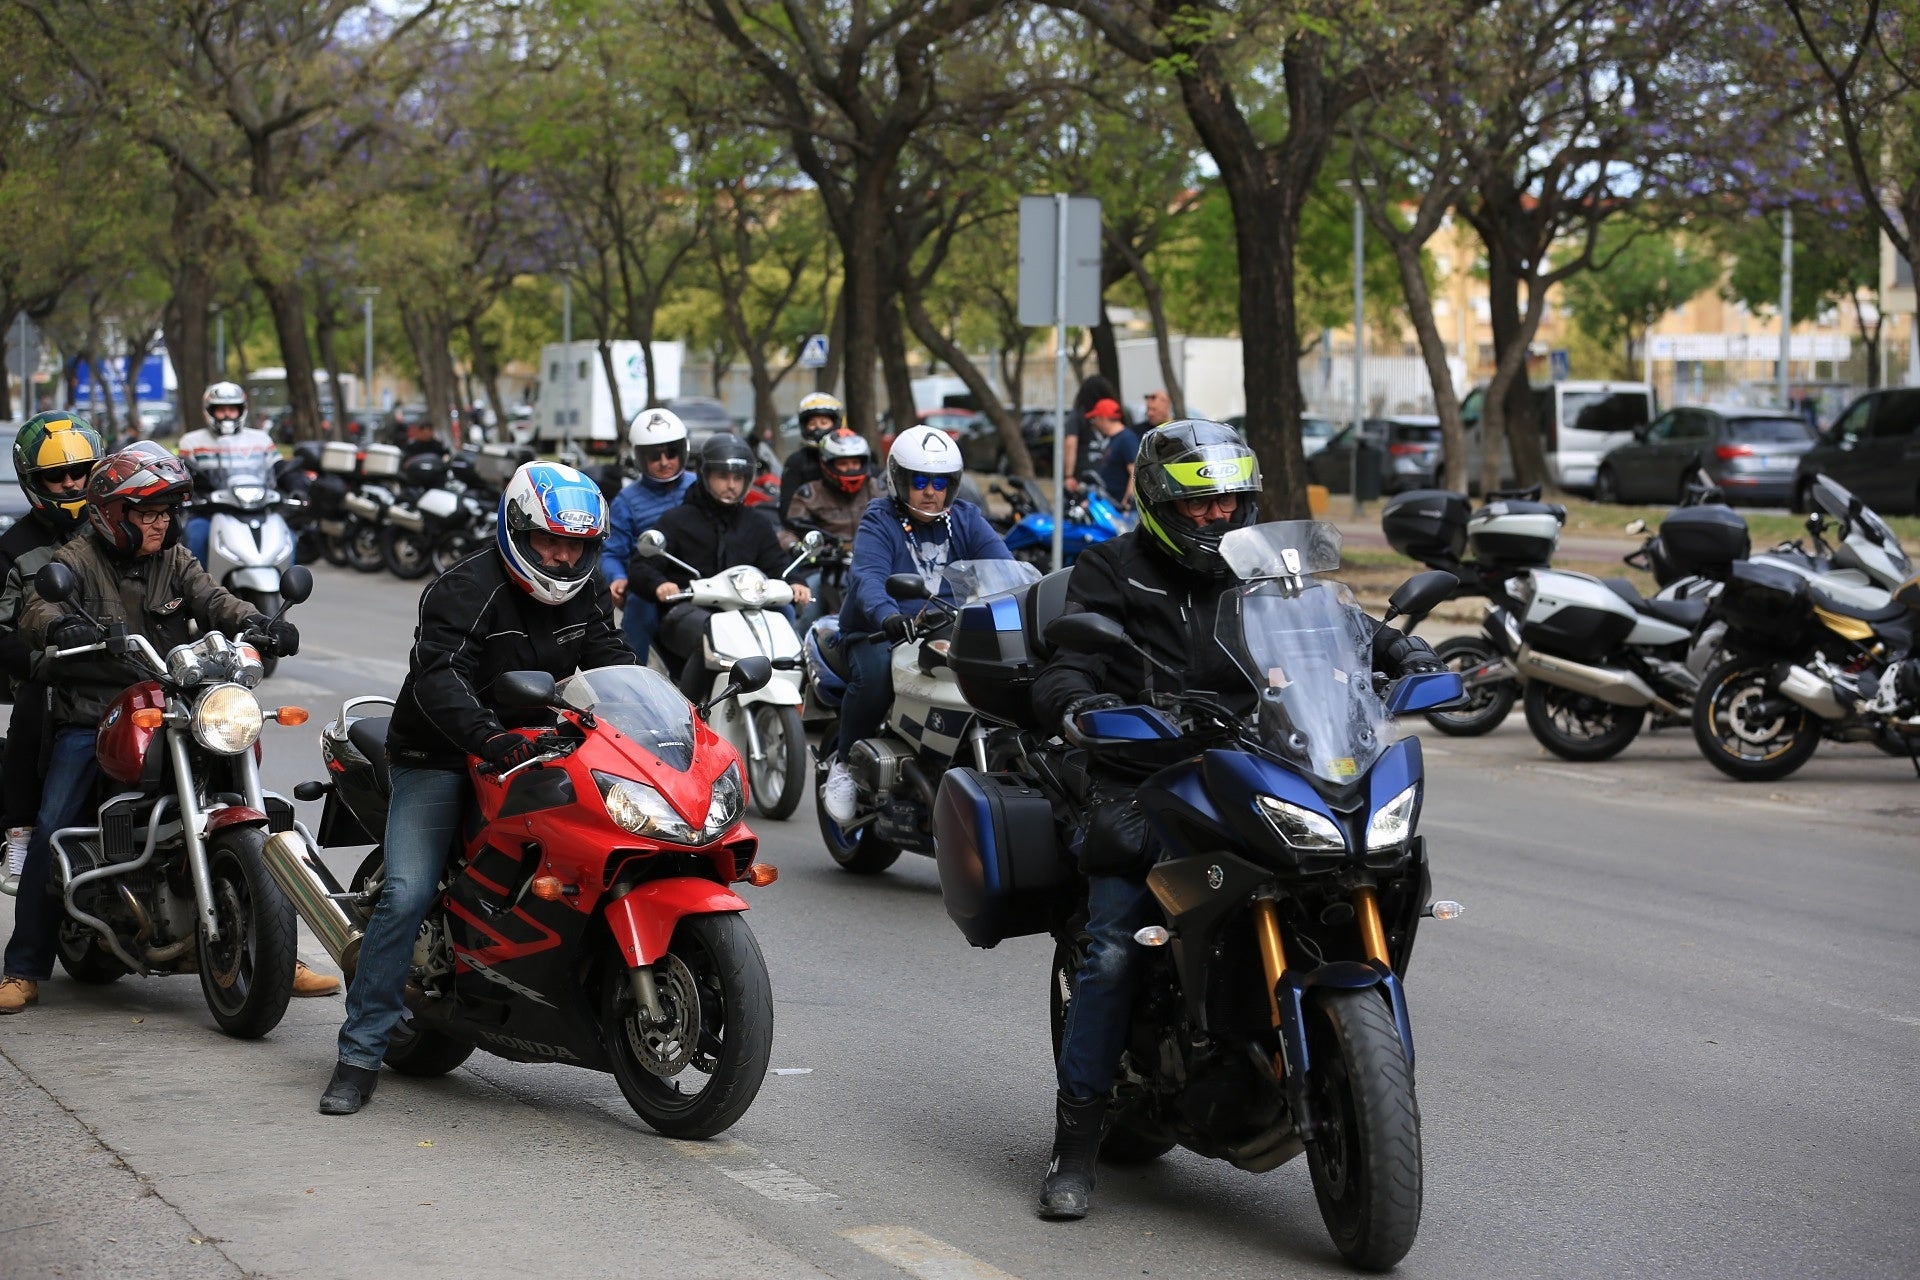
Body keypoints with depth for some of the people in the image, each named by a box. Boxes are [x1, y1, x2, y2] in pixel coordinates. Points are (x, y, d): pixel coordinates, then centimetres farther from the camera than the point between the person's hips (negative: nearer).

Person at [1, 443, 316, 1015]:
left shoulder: (174, 561, 13)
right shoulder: (76, 559, -2)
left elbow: (213, 599, -3)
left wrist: (256, 623, -25)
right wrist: (62, 626, -43)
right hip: (89, 723, -4)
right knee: (51, 831, -17)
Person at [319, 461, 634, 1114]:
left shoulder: (587, 594, 6)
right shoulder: (467, 589, -16)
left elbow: (613, 662, 7)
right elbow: (438, 676, -30)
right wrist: (487, 737, -47)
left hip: (533, 747, 6)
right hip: (439, 758, -6)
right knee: (407, 895, -17)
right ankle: (359, 1055, -14)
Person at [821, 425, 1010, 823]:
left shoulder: (966, 520, 11)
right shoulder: (879, 522, -1)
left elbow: (1001, 565, -5)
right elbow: (868, 576, -20)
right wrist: (887, 615, -42)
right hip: (881, 635, -3)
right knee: (875, 671, -35)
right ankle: (845, 762, -12)